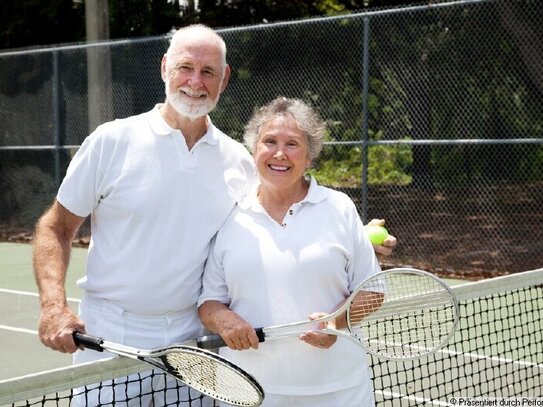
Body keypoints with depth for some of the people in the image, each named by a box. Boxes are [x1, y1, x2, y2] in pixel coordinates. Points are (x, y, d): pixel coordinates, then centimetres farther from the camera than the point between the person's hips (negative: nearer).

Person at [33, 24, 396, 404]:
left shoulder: (239, 161, 3)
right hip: (109, 340, -2)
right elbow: (56, 228, 0)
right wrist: (54, 306, -15)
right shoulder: (112, 141, -5)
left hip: (192, 340, 3)